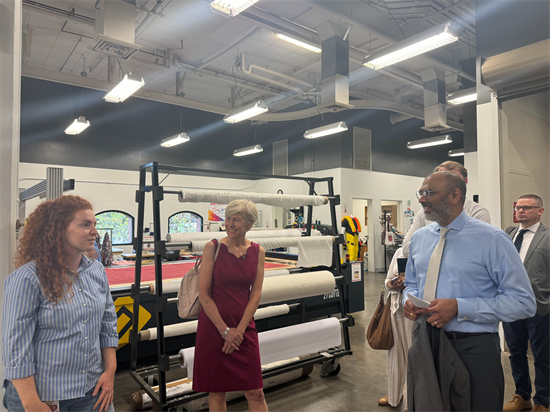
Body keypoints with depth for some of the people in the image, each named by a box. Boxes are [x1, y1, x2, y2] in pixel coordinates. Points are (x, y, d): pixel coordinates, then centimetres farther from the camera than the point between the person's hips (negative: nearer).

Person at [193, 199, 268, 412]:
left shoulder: (257, 251, 2)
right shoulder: (213, 247, -7)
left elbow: (256, 294, 1)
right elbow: (203, 294, -9)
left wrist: (239, 330, -8)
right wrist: (225, 330, -11)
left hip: (244, 328, 2)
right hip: (213, 327, -2)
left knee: (256, 393, 6)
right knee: (217, 392, 11)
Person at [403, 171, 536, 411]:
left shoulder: (491, 239, -12)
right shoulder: (419, 238, 6)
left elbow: (523, 302, -14)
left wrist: (458, 307, -22)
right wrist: (408, 300, -6)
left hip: (474, 347, -5)